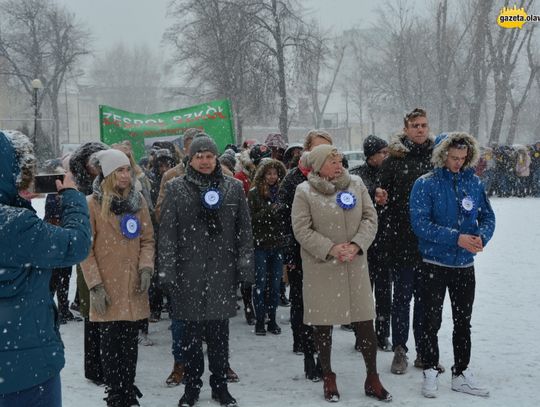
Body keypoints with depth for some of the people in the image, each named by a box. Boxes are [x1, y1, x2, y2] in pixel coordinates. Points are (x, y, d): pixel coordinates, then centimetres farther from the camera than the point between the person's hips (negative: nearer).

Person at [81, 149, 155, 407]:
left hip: (134, 288, 4)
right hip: (108, 289, -4)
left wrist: (146, 267, -6)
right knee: (111, 344, 2)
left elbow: (147, 239, 10)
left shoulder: (138, 201, 8)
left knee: (130, 344, 12)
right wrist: (95, 285, -12)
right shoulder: (93, 204, -7)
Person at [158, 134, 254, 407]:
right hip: (189, 273, -1)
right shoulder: (176, 189, 1)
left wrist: (245, 268, 3)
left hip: (222, 272, 1)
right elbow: (167, 235, -1)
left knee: (219, 333, 8)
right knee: (191, 333, 7)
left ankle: (220, 385, 22)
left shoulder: (233, 188, 6)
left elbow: (244, 232, 7)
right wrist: (167, 273, -6)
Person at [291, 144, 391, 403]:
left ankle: (372, 379, 18)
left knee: (365, 321, 4)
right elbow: (302, 229, -8)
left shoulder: (356, 184, 6)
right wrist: (330, 249, -17)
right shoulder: (304, 191, -4)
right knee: (322, 323, 5)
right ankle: (328, 377, 23)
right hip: (320, 267, -3)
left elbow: (370, 219, 4)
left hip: (355, 265, 3)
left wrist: (356, 245, -12)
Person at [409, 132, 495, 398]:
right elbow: (420, 224, -17)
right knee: (432, 320, 5)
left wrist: (481, 236, -17)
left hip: (465, 265, 4)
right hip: (435, 264, -4)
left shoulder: (474, 182, 2)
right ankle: (430, 373, 19)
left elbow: (488, 216, 6)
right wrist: (457, 238, -24)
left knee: (463, 321, 13)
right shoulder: (426, 184, -10)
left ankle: (461, 374, 25)